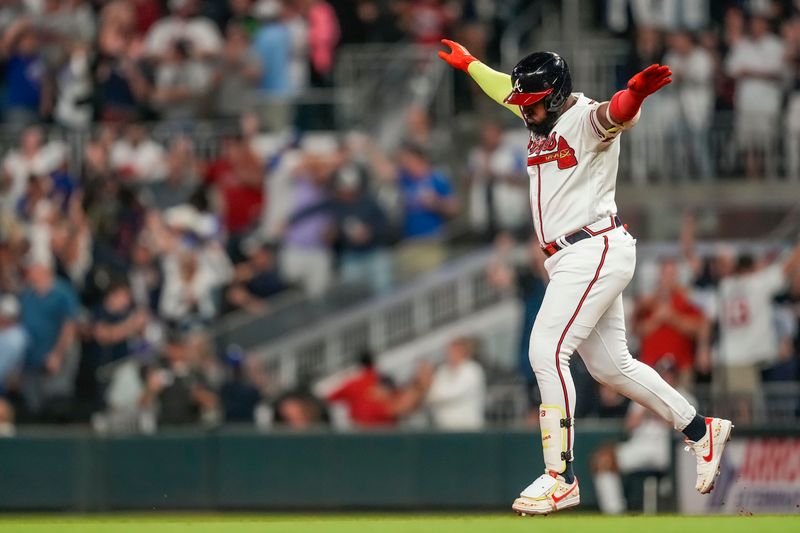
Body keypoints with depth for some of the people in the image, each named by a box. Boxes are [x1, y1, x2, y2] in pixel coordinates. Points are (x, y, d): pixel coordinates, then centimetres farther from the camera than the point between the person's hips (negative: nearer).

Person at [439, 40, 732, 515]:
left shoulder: (584, 118, -13)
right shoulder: (545, 124, 14)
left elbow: (615, 114, -37)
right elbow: (506, 89, 35)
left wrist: (635, 94, -58)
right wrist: (468, 63, 46)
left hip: (595, 251, -10)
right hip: (571, 258, 10)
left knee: (547, 351, -15)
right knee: (610, 363, 13)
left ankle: (561, 479, -16)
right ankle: (702, 431, 25)